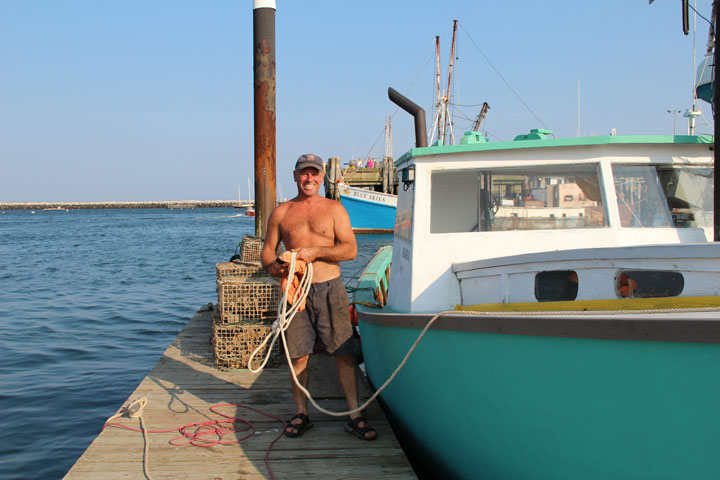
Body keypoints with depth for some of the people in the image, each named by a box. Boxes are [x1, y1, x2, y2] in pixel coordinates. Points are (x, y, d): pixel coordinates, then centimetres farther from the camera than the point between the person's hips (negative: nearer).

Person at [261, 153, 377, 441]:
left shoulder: (334, 209, 7)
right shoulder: (281, 213, 11)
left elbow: (350, 250, -1)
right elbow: (267, 251, 13)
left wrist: (315, 250, -14)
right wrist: (273, 267, -10)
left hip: (329, 289, -1)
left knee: (344, 353, -1)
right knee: (298, 355, 4)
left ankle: (354, 416, 7)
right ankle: (301, 414, 19)